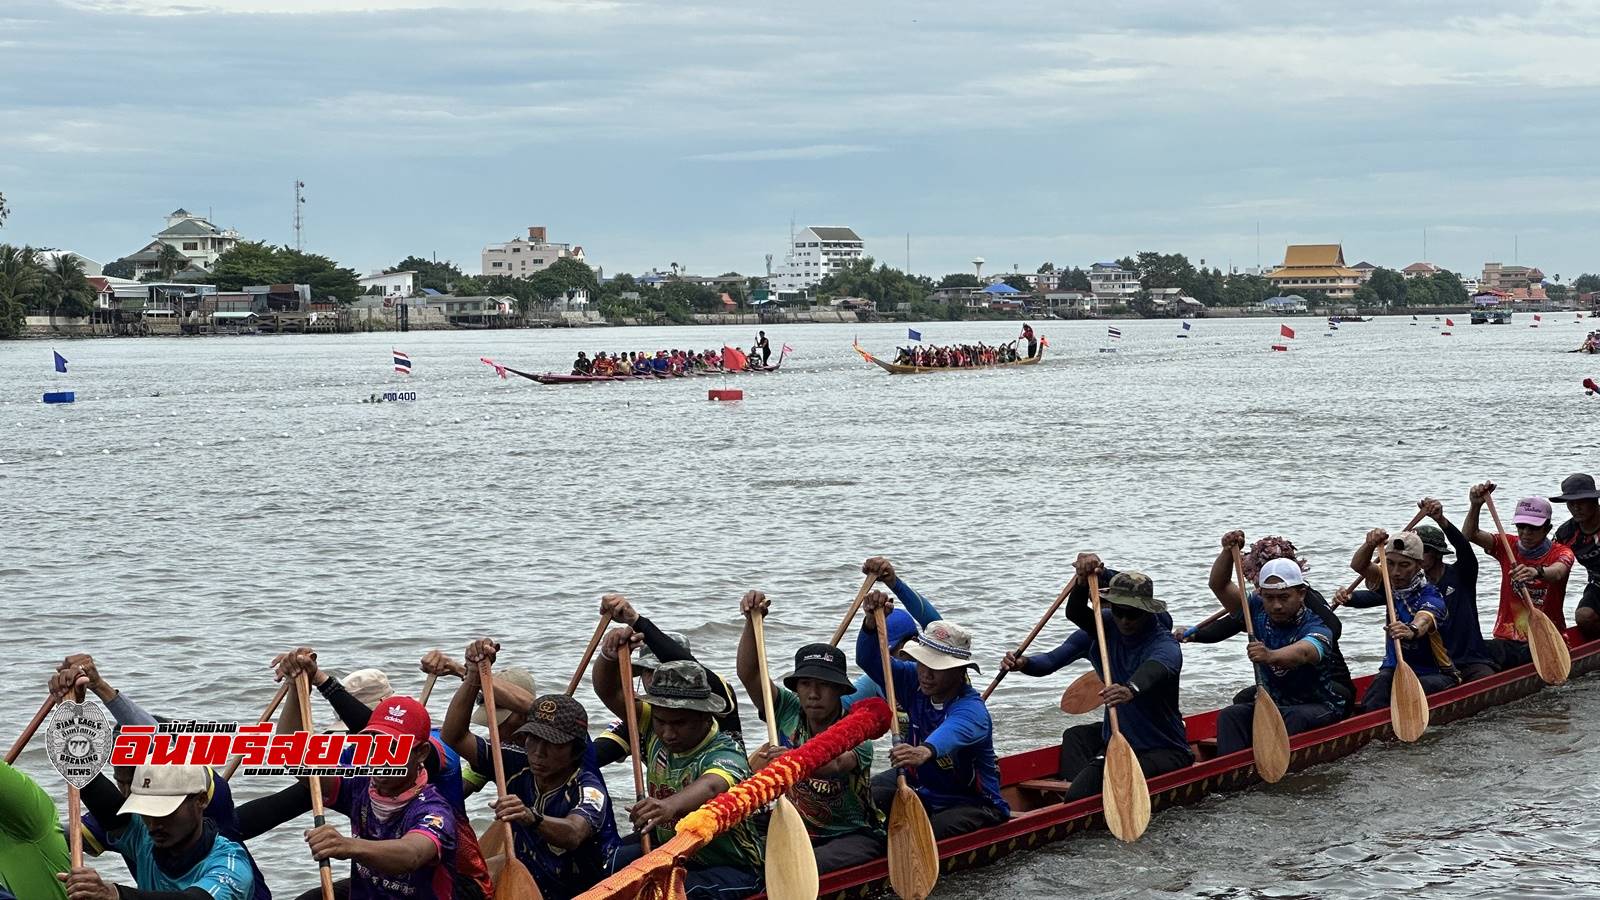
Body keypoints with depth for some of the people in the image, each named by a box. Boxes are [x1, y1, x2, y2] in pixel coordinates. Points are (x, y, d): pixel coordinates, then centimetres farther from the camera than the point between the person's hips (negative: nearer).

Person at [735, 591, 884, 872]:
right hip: (797, 829, 5)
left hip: (853, 836, -5)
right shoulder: (789, 712, 1)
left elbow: (835, 765, -38)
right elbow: (749, 674, -9)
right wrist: (752, 621, -22)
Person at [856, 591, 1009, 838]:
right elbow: (870, 661, -14)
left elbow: (955, 731, -52)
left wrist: (925, 751, -76)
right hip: (918, 784, 6)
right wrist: (872, 622, -36)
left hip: (971, 803, -6)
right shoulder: (915, 682, -6)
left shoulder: (972, 710, -28)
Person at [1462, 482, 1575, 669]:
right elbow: (1470, 535, -6)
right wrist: (1476, 506, -25)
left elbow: (1557, 572, -28)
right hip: (1507, 639, 1)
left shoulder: (1560, 553, -2)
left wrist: (1536, 572, -51)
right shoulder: (1508, 546, 8)